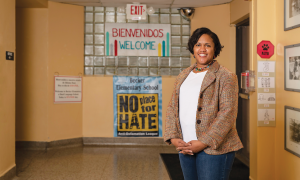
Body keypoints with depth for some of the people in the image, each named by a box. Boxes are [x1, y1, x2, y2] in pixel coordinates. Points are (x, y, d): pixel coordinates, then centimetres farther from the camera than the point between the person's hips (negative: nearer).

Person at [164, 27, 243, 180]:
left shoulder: (225, 76, -3)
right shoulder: (183, 76, 15)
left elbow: (227, 113, -12)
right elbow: (172, 108, 13)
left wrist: (204, 142, -16)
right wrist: (173, 138, -1)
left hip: (213, 148, -5)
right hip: (185, 148, 6)